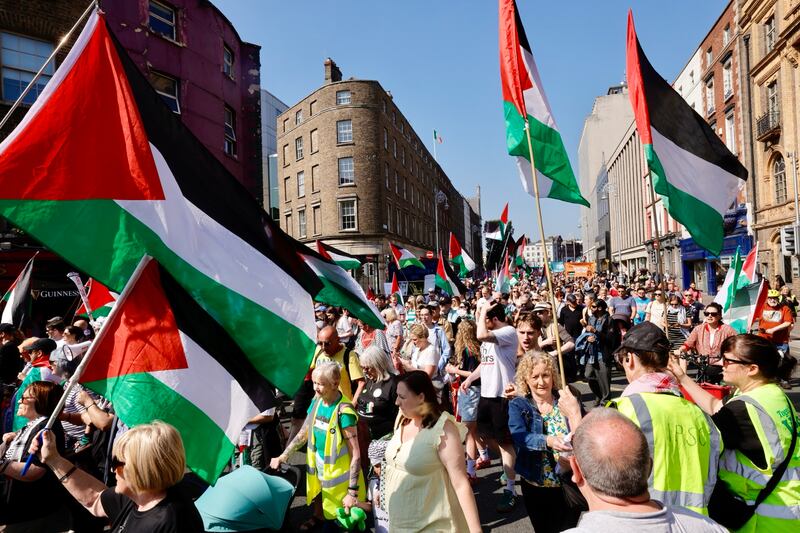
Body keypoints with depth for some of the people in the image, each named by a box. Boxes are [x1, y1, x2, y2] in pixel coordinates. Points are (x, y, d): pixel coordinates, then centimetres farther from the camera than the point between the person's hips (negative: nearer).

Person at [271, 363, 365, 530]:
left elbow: (355, 455, -25)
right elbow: (304, 433, 7)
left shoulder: (344, 412, -28)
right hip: (317, 468, 7)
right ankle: (318, 518, 58)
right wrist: (283, 457, 3)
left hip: (337, 474, -6)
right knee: (318, 501, 30)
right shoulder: (316, 401, -7)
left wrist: (353, 492, -25)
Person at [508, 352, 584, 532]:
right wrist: (548, 441, -43)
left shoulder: (567, 400, -4)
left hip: (569, 483, 1)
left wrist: (575, 414, -29)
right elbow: (520, 437, -25)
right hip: (535, 484, 0)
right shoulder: (518, 406, -6)